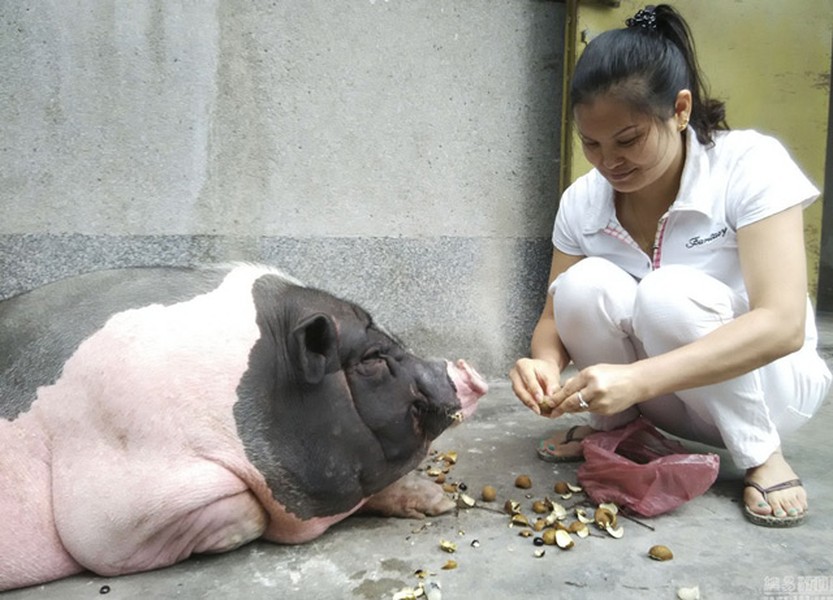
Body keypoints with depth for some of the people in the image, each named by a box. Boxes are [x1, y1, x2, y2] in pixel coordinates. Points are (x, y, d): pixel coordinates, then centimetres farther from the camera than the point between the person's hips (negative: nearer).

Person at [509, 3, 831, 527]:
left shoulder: (750, 164, -21)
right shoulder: (582, 201, -10)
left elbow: (782, 325, -31)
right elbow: (556, 317, -7)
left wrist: (638, 379, -44)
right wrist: (546, 364, -32)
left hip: (766, 380, -2)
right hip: (663, 395, 3)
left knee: (668, 293, -33)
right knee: (584, 285, -26)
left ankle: (763, 457, -10)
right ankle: (615, 428, -1)